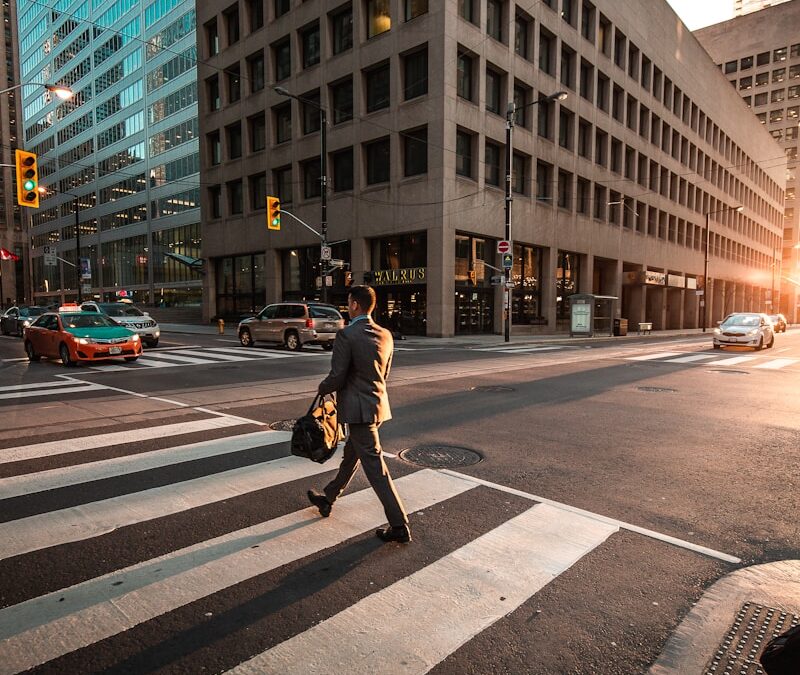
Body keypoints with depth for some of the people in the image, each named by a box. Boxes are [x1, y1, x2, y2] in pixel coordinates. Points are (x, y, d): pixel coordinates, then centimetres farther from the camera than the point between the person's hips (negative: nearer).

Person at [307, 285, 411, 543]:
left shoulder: (346, 335, -18)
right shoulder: (385, 335, 5)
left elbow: (337, 377, -17)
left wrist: (322, 388, 4)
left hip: (359, 408, -8)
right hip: (378, 403, 9)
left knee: (375, 466, -3)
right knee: (351, 455, 23)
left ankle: (399, 526, 2)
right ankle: (327, 499, 43)